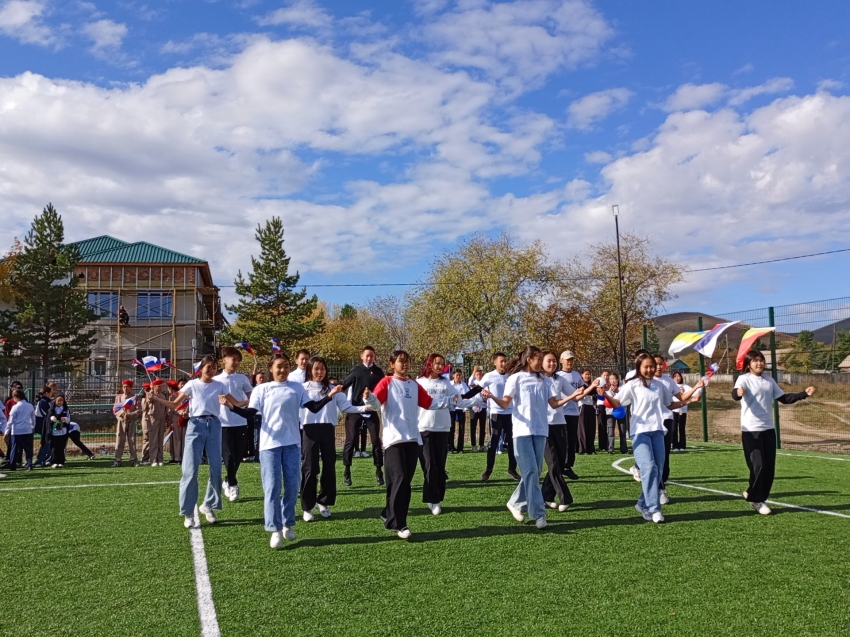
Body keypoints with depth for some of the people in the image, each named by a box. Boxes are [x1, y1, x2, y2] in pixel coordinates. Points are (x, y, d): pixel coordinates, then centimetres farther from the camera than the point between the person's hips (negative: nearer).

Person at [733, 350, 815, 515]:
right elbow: (735, 394, -27)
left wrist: (804, 394, 4)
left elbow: (784, 398, 16)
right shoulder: (744, 379, -8)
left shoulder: (769, 380, 11)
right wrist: (738, 393, -52)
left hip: (769, 429, 6)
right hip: (751, 430, -6)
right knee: (758, 466, -8)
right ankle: (755, 499, 8)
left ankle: (755, 495, 20)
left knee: (769, 467, 6)